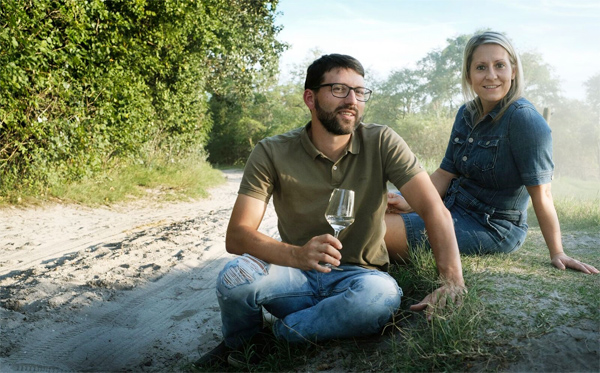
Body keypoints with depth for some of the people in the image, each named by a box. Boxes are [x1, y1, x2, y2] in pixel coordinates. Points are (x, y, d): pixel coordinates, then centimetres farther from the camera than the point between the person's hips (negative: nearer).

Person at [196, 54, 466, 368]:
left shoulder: (382, 143, -8)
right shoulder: (271, 153, -10)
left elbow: (434, 209, -13)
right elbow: (236, 236, -18)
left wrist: (453, 281, -30)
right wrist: (297, 255, -38)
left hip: (358, 276, 1)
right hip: (297, 273, 0)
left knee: (383, 295, -35)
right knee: (236, 275, -30)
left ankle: (278, 335, -9)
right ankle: (240, 344, 6)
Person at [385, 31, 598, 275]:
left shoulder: (524, 120, -18)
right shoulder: (466, 114, 6)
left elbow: (541, 194, -17)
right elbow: (445, 173, 8)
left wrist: (557, 253, -14)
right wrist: (409, 203, -7)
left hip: (493, 228, -7)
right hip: (454, 208, 8)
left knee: (382, 230, -21)